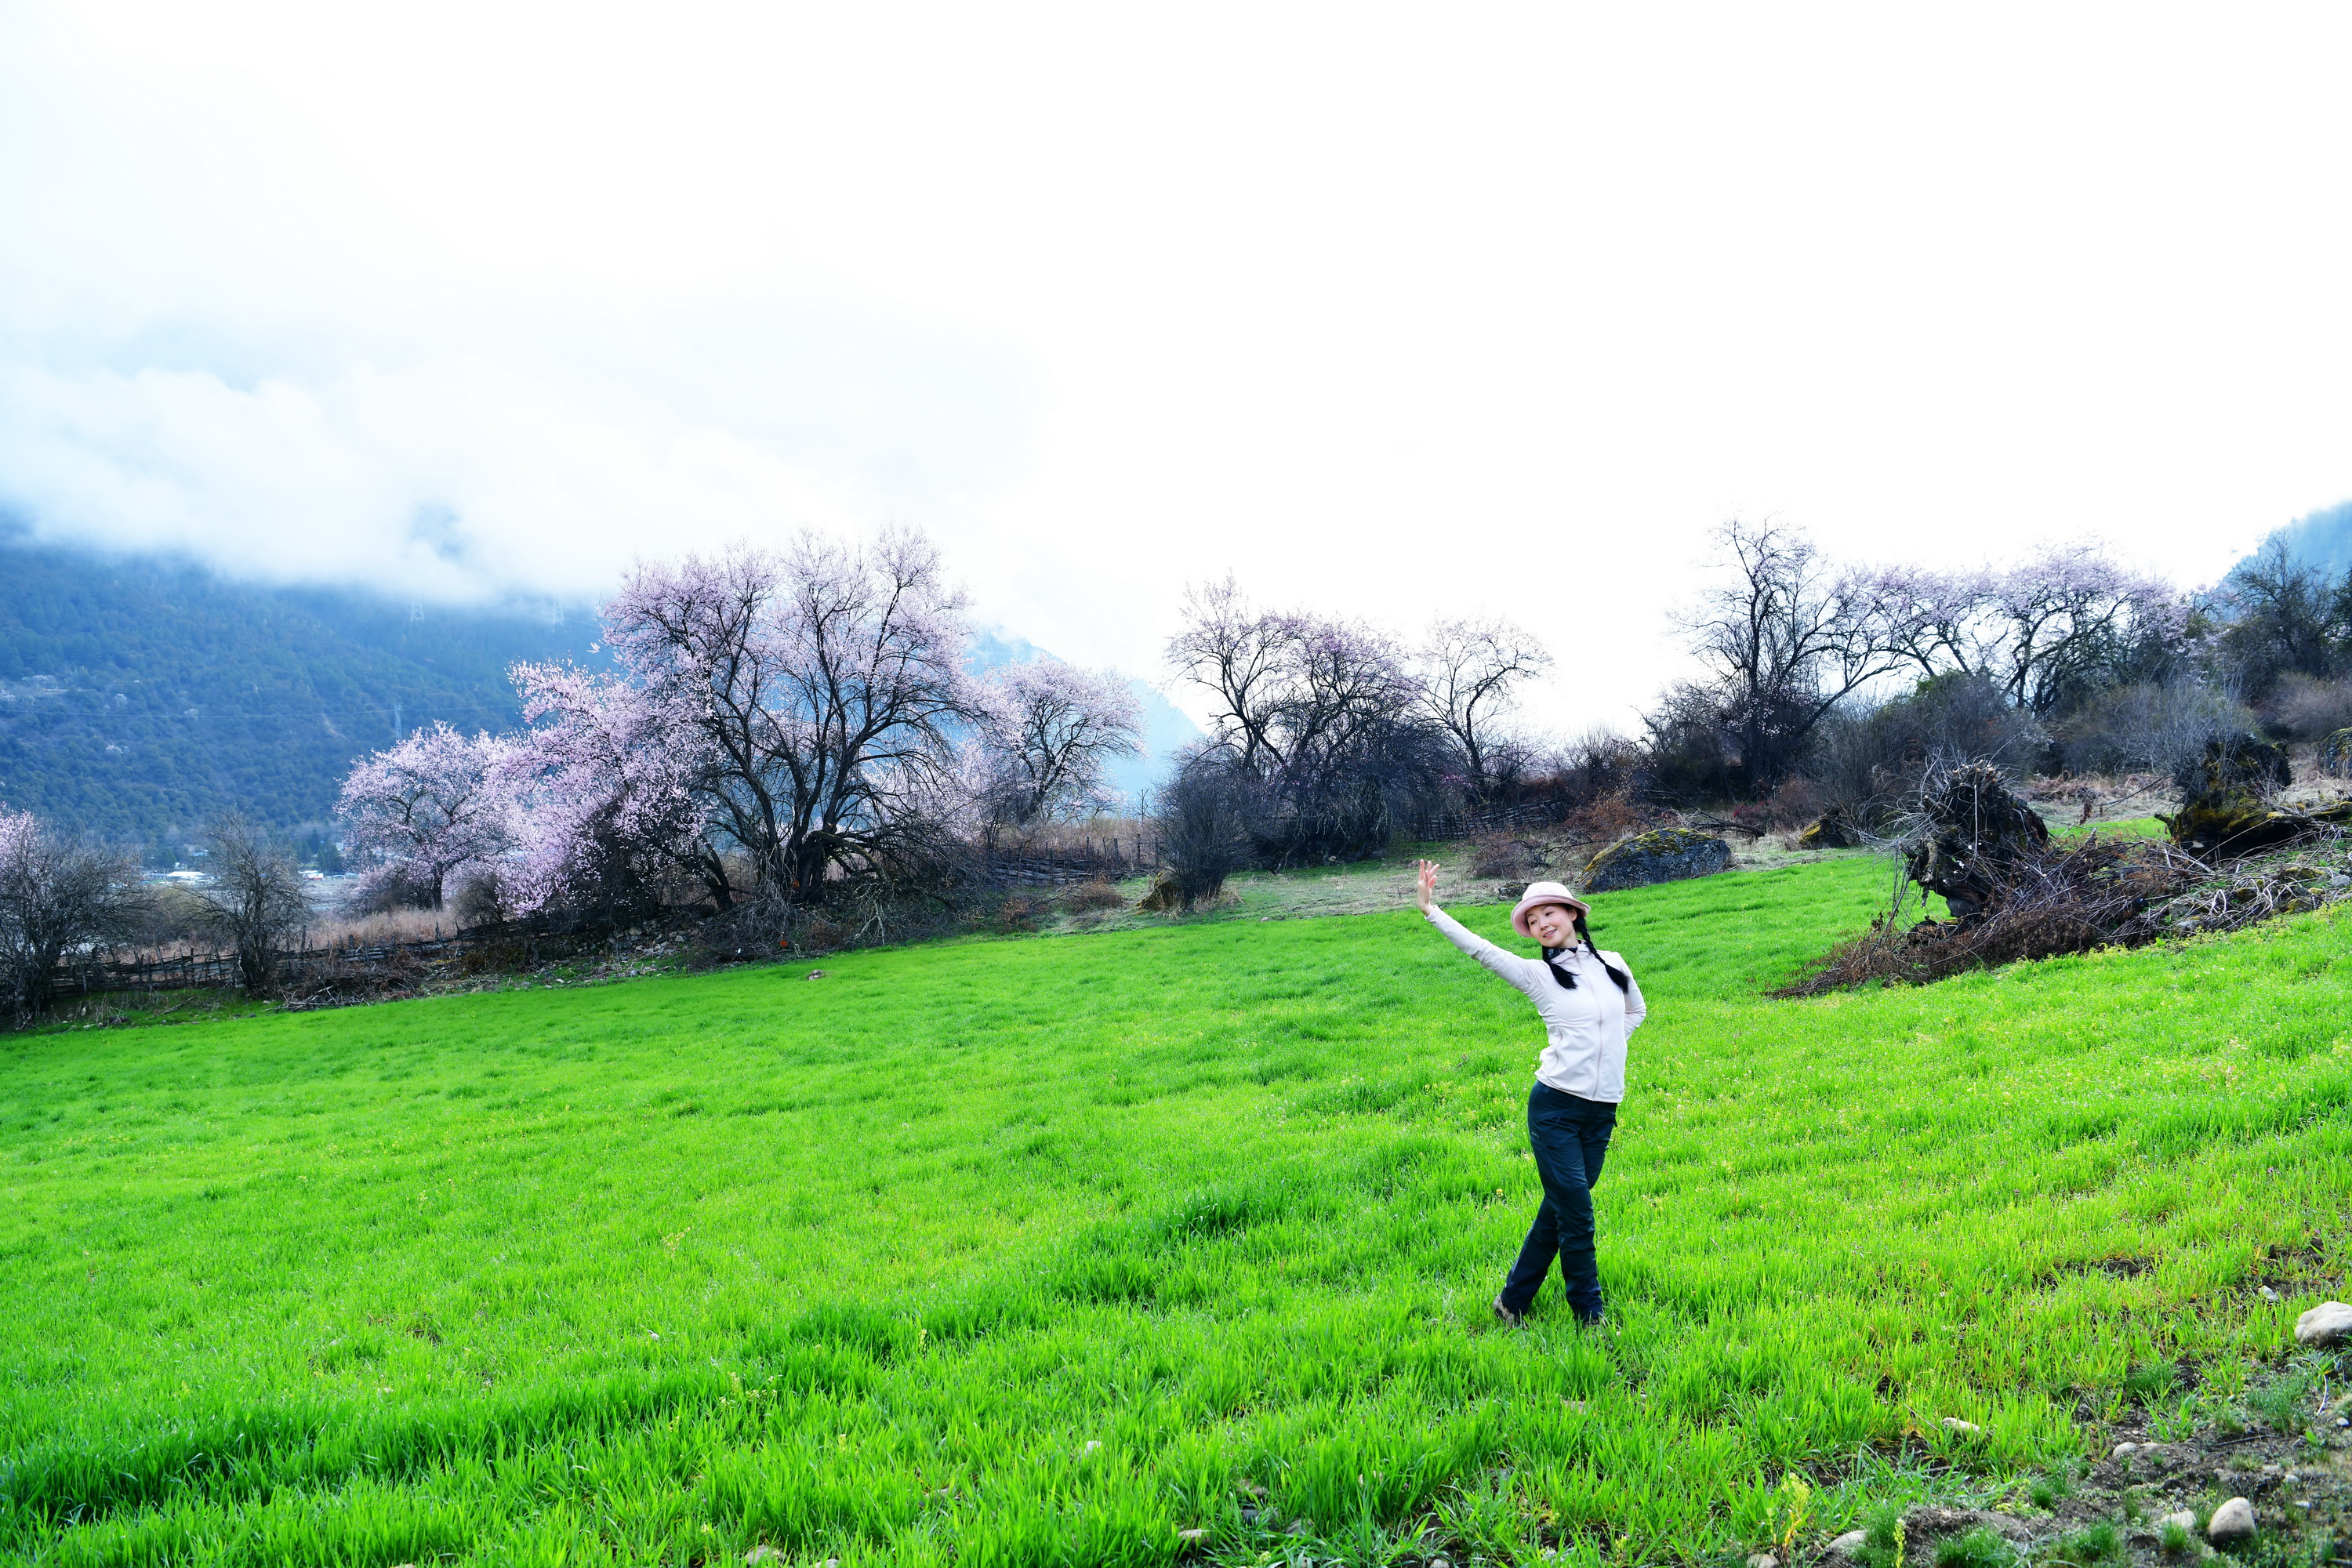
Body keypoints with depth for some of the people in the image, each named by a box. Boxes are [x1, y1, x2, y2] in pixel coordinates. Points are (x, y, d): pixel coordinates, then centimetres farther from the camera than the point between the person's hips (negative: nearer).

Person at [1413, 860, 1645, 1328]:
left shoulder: (1612, 964, 9)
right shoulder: (1537, 974, -2)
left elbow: (1636, 1011, 27)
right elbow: (1477, 947, -10)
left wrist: (1609, 1049, 12)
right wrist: (1430, 909, -17)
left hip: (1602, 1110, 4)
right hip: (1556, 1108, -4)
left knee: (1559, 1208, 9)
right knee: (1575, 1214, -6)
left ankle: (1514, 1301, 22)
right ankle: (1591, 1315, 8)